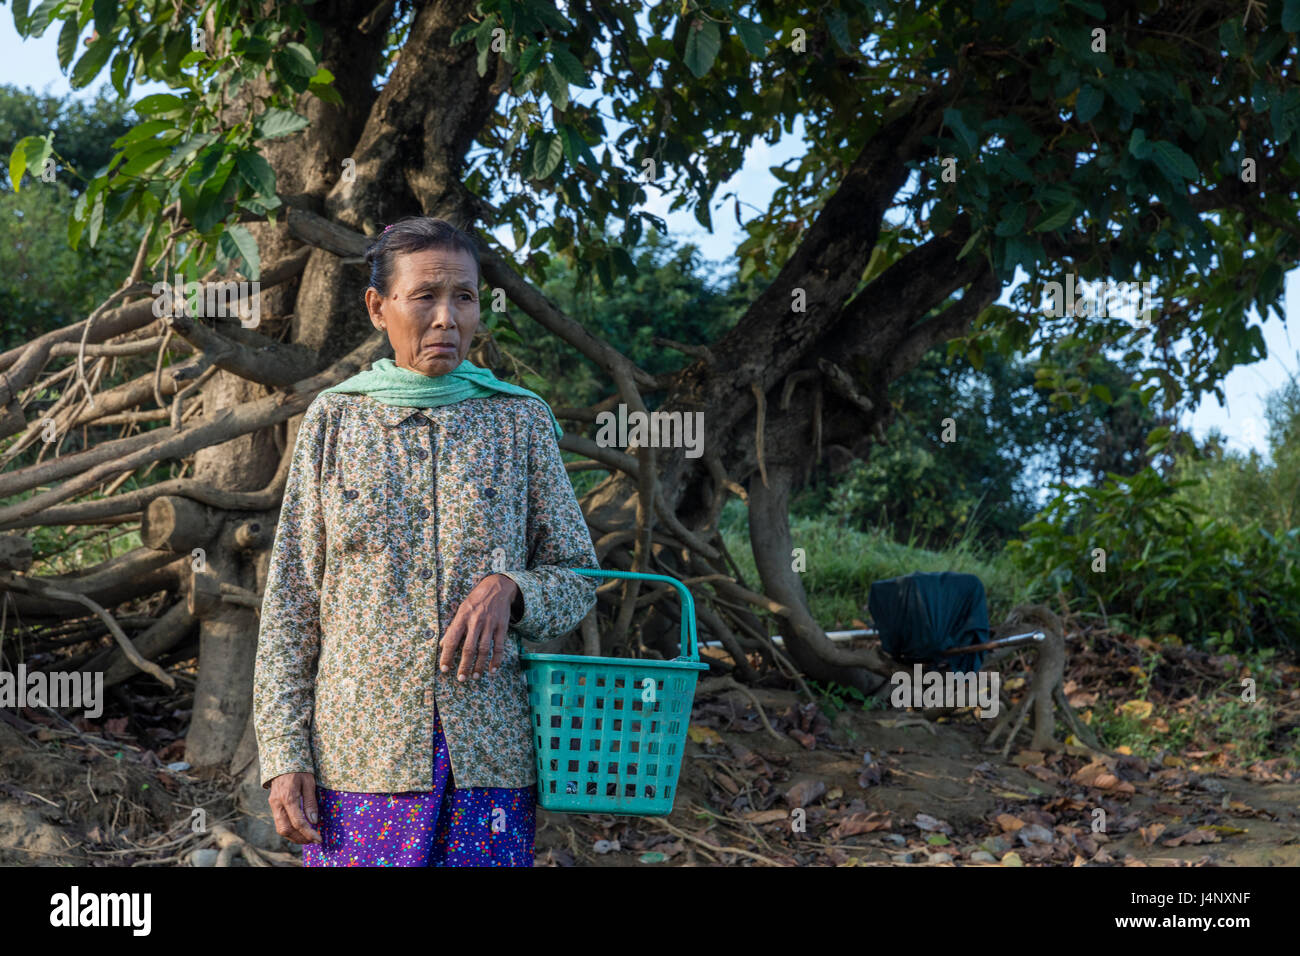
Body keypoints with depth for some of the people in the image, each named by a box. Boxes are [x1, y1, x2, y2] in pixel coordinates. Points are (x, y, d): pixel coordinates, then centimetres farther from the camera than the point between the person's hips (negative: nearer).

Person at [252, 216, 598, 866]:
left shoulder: (519, 422, 4)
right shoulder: (334, 419, 4)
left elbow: (576, 580, 7)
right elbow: (291, 600, 4)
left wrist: (508, 589, -15)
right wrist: (284, 755, -4)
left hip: (488, 756, 0)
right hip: (361, 754, 0)